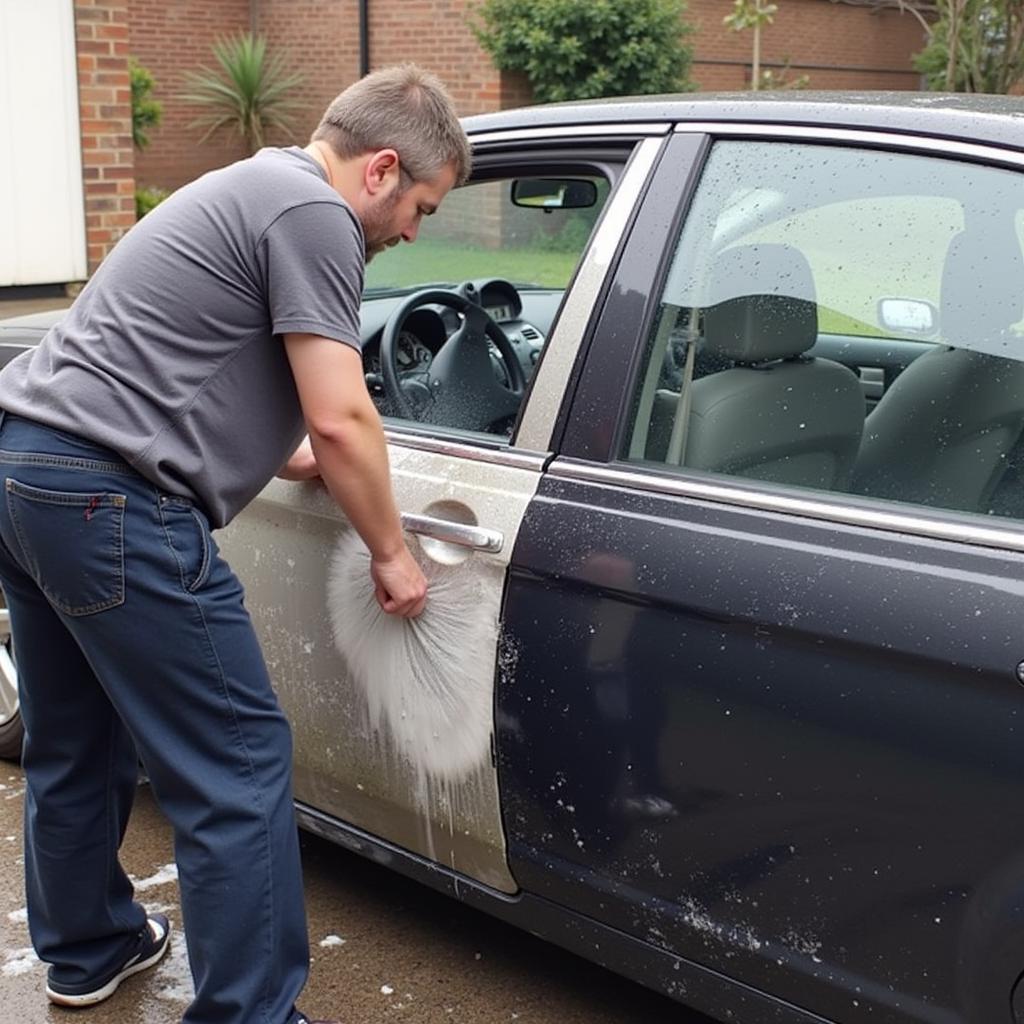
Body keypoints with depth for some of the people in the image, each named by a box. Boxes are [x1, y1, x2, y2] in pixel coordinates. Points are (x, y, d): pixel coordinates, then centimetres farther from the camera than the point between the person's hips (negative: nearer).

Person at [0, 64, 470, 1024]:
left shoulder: (256, 188, 22)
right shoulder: (313, 212, -8)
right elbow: (339, 419, -14)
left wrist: (325, 467, 26)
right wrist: (390, 553, 0)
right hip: (107, 500, -11)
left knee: (77, 747, 24)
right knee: (239, 768, -3)